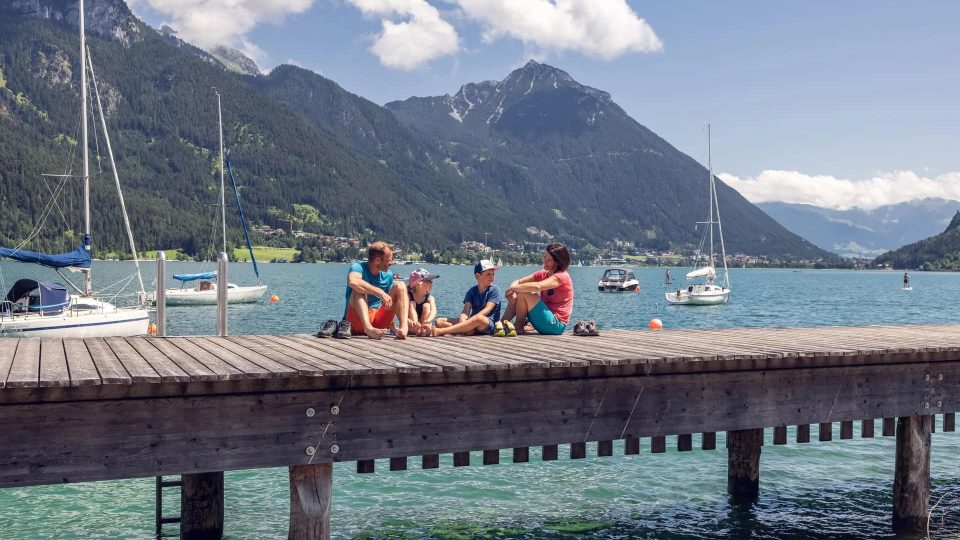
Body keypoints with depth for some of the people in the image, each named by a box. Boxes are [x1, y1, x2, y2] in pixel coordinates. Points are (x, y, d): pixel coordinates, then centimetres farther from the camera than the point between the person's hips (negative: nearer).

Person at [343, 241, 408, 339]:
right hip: (357, 322, -5)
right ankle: (368, 328, -50)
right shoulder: (358, 267, -11)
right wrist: (380, 292, -35)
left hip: (378, 321, 5)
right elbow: (352, 282, -35)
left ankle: (403, 327, -29)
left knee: (400, 285, -6)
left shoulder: (388, 275, 7)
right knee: (359, 288, -28)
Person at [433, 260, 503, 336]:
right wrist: (462, 319, -26)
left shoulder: (495, 290, 2)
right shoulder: (472, 291, 13)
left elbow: (487, 309, -11)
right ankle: (468, 330, -34)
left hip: (490, 323, -5)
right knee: (439, 322, -7)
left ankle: (440, 331, -46)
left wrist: (471, 320, -26)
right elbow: (466, 310, -1)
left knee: (479, 319, -42)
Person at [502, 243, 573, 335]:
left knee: (523, 294, -18)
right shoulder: (543, 274, 12)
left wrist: (512, 289, -21)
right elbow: (518, 282, 8)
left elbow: (537, 286, -30)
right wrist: (512, 292, -16)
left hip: (556, 325, -9)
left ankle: (518, 327, -5)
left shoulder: (562, 276, -14)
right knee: (515, 297, 2)